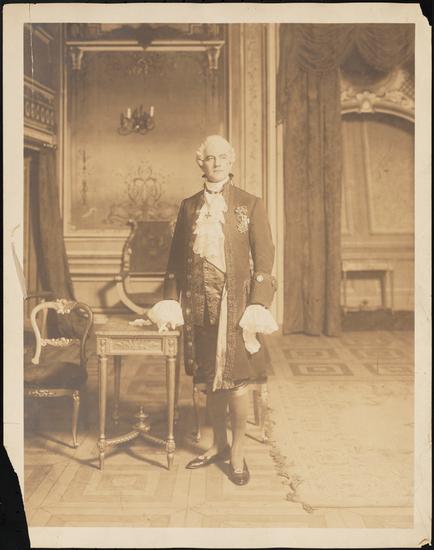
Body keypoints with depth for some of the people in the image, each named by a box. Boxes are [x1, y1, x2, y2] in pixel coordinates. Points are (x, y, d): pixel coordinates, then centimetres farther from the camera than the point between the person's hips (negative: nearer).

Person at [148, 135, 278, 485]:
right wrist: (171, 300, 6)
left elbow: (264, 257, -3)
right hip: (198, 301, 3)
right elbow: (177, 257, 13)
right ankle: (218, 446, 27)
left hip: (234, 300, -3)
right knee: (209, 378, 11)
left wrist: (258, 305, -12)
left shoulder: (250, 205, 1)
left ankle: (238, 452, 14)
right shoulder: (189, 207, 11)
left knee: (235, 377, -2)